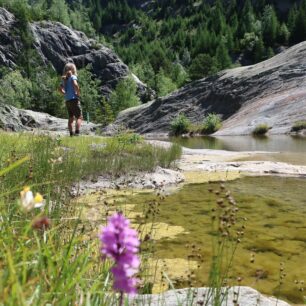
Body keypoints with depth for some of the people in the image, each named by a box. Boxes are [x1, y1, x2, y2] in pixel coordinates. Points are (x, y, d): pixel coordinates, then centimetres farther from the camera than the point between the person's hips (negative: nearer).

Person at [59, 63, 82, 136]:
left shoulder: (64, 78, 14)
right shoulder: (73, 76, -5)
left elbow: (60, 89, 14)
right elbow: (75, 85, -22)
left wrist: (66, 94, 15)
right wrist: (78, 93, -12)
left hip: (67, 100, 7)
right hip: (74, 99, -7)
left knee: (71, 118, 12)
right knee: (79, 117, -5)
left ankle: (71, 134, 10)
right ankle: (77, 133, -18)